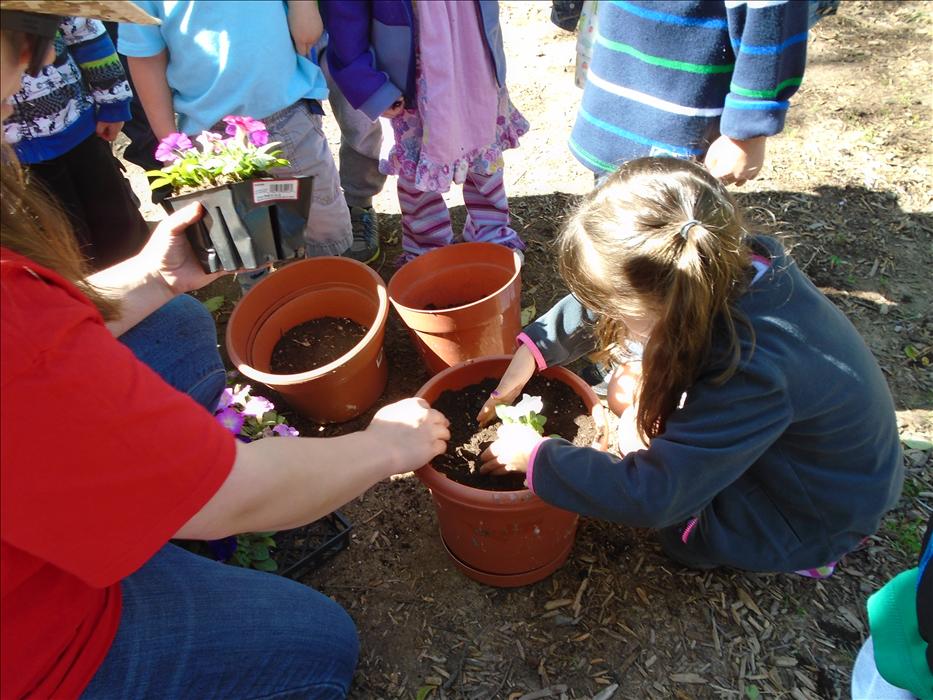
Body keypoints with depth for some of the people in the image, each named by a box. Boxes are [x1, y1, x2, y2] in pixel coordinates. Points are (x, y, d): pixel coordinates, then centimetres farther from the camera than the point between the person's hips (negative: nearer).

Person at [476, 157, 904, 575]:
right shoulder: (731, 267, -20)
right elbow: (601, 305, -4)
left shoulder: (754, 370, -42)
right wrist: (532, 349, -10)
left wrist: (535, 457, -26)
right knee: (627, 390, -2)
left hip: (827, 511, -6)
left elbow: (650, 497, -37)